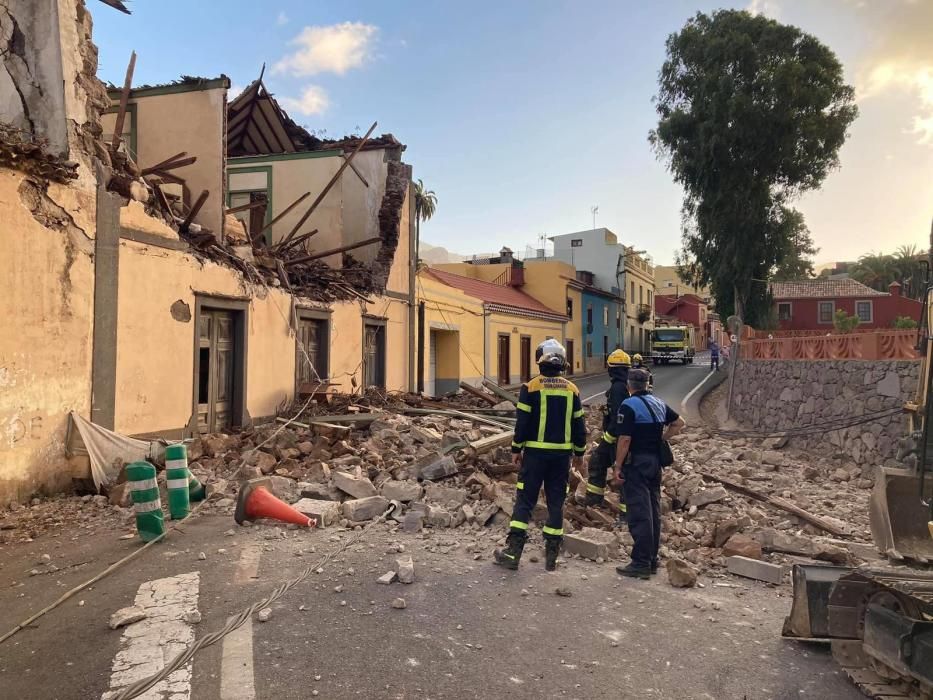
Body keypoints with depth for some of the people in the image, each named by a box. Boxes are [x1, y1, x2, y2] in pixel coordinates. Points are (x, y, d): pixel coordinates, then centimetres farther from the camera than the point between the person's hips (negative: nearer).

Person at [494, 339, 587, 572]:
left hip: (535, 452, -3)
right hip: (562, 453, 3)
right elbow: (579, 425, 7)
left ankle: (513, 552, 1)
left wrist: (516, 450, 1)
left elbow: (522, 422, -9)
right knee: (556, 502, 10)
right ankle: (552, 555, 15)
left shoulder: (531, 388, -7)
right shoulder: (572, 390, 5)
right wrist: (579, 454, 16)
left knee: (525, 500, 2)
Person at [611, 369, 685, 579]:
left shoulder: (628, 406, -13)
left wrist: (618, 466, -14)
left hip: (636, 462, -8)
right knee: (653, 511, 13)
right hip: (655, 461, 8)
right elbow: (679, 423, 22)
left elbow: (624, 439, -19)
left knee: (639, 513, -5)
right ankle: (652, 559, 22)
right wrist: (661, 438, 16)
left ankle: (641, 563, -2)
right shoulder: (659, 404, 11)